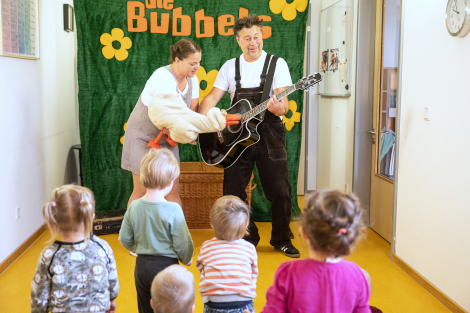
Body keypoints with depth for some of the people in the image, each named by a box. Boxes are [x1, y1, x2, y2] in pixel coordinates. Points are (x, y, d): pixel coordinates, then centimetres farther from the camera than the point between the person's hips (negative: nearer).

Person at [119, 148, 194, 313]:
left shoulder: (134, 207, -7)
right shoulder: (173, 210, -20)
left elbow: (125, 240, 2)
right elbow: (183, 244, -14)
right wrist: (187, 260, 7)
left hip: (141, 266, 4)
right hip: (166, 266, -4)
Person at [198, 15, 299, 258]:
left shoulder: (276, 64, -1)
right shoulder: (230, 67, 9)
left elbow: (284, 105, -9)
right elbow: (212, 98, 5)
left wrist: (278, 107, -33)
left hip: (268, 135, -3)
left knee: (280, 191, -2)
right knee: (233, 191, 4)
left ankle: (282, 240, 18)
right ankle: (247, 240, 22)